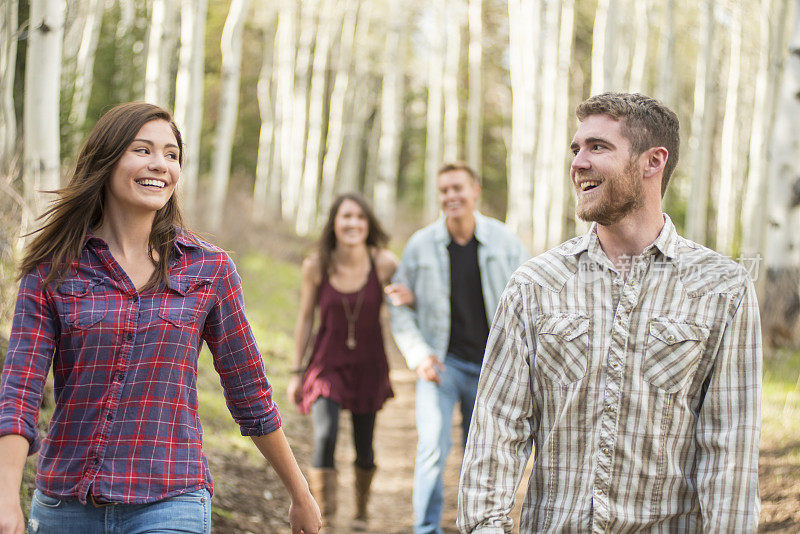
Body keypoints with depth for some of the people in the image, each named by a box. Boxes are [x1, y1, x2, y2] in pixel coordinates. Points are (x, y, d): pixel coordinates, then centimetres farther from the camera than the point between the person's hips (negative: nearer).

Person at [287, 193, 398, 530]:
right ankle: (323, 519, -16)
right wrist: (297, 372, 3)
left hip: (368, 366, 1)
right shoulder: (316, 266, -11)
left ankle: (361, 510, 38)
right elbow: (305, 319, 0)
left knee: (364, 447, 12)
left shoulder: (384, 264, -13)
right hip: (327, 364, -1)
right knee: (325, 437, -21)